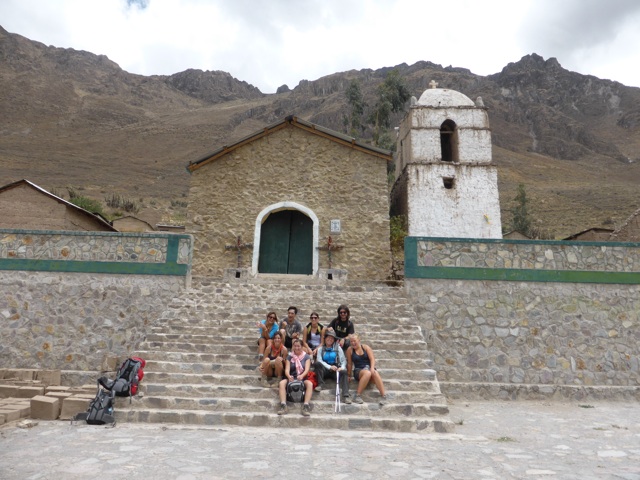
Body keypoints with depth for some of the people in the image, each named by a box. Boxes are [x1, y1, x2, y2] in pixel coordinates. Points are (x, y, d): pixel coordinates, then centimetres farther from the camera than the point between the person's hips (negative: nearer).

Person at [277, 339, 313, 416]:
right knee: (282, 383, -30)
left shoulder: (306, 356, 6)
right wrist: (289, 376, -27)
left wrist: (302, 376, -31)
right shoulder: (290, 357, 10)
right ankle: (283, 405, -38)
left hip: (303, 378, -1)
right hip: (291, 378, 1)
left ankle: (306, 406, -43)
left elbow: (307, 369, -7)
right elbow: (287, 369, -3)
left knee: (310, 384, -35)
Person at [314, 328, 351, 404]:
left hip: (336, 369, 0)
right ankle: (320, 384, -24)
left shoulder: (338, 348, 9)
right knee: (317, 363, -29)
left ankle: (346, 395, -40)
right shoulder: (321, 348, 9)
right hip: (325, 369, 0)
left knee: (344, 372, -33)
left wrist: (342, 367, -21)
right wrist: (330, 367, -20)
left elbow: (343, 360, 2)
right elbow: (319, 360, -5)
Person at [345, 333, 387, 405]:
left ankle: (383, 396, -36)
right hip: (358, 371, -2)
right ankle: (357, 395, -37)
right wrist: (349, 375, 6)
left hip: (369, 368, 2)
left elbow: (372, 359, -2)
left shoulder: (366, 347, 8)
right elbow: (349, 364, 7)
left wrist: (372, 368, -19)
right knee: (367, 373, -39)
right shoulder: (350, 350, 5)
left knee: (375, 373, -36)